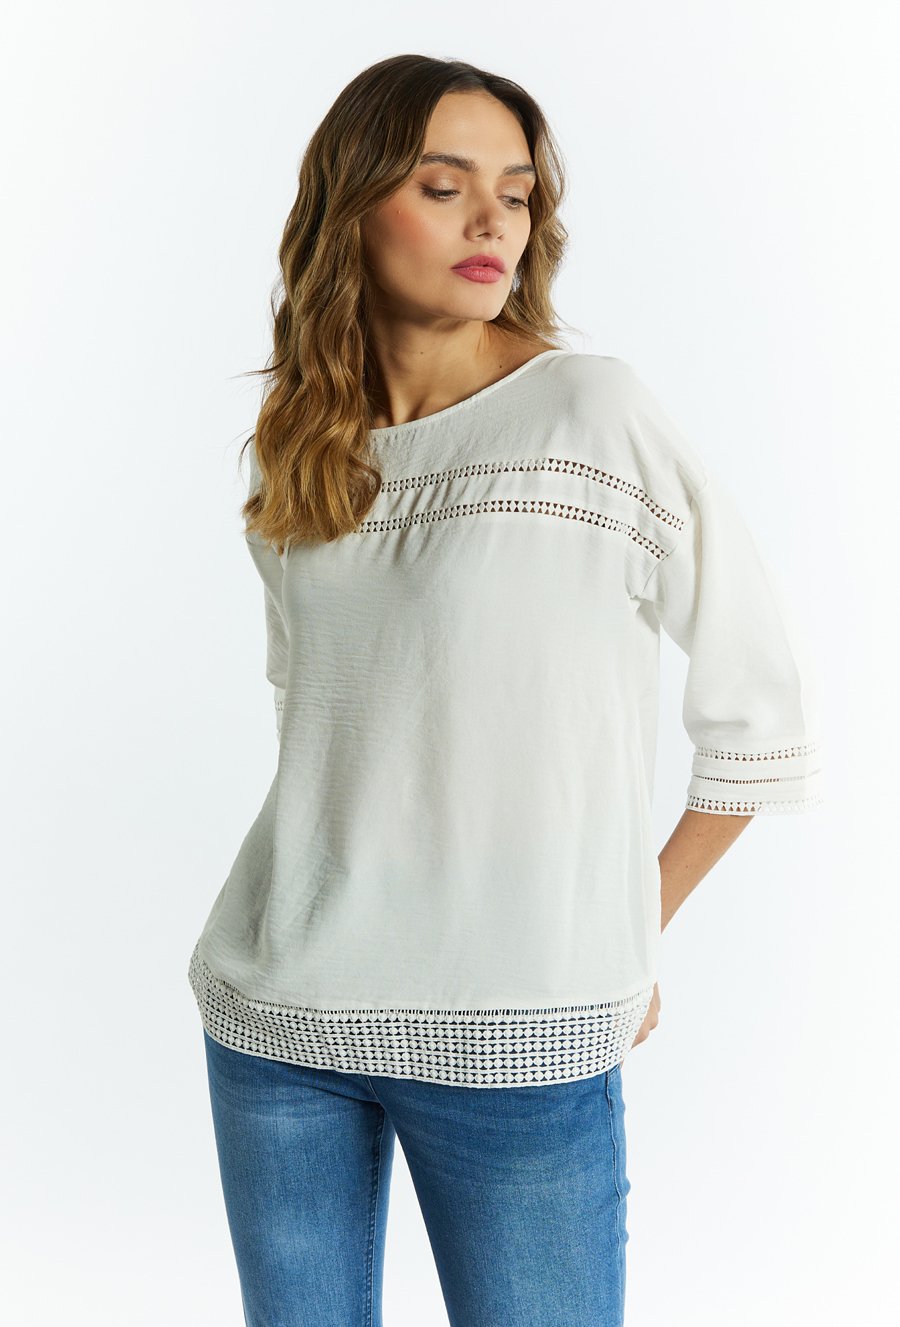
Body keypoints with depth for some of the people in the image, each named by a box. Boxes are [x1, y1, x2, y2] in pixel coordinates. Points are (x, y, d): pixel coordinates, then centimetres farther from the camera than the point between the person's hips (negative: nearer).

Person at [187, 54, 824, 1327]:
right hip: (275, 1013, 4)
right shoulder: (296, 452, 6)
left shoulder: (595, 411, -8)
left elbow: (763, 715, -4)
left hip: (518, 1030, -4)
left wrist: (633, 933, 1)